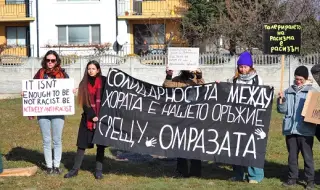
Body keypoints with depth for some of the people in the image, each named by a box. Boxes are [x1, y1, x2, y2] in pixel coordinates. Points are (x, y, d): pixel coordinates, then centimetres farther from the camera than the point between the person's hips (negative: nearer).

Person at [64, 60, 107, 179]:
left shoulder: (104, 81, -2)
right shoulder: (84, 84, 6)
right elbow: (85, 103, 1)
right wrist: (92, 116, -11)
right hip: (88, 118, 2)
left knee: (100, 144, 3)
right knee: (82, 143, 4)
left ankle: (98, 170, 12)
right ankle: (75, 169, 12)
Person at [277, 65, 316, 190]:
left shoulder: (311, 92, 0)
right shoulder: (288, 92, 10)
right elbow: (283, 110, 9)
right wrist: (281, 100, -8)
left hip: (305, 130, -4)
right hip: (290, 129, 4)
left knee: (307, 155, 1)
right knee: (292, 155, 11)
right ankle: (292, 178, 20)